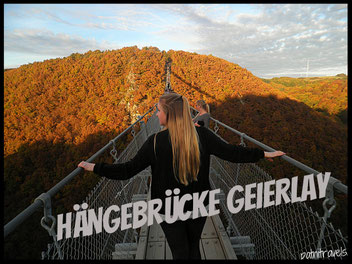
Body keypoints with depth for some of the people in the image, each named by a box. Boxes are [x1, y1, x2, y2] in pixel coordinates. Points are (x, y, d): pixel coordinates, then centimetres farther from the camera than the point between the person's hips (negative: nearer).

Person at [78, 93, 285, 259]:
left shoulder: (156, 141, -20)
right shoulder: (202, 135, -14)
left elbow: (128, 170, -16)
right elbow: (231, 153, -11)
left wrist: (95, 167, -4)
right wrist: (264, 154, 2)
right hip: (198, 206, 3)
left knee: (180, 251, 18)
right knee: (194, 246, 27)